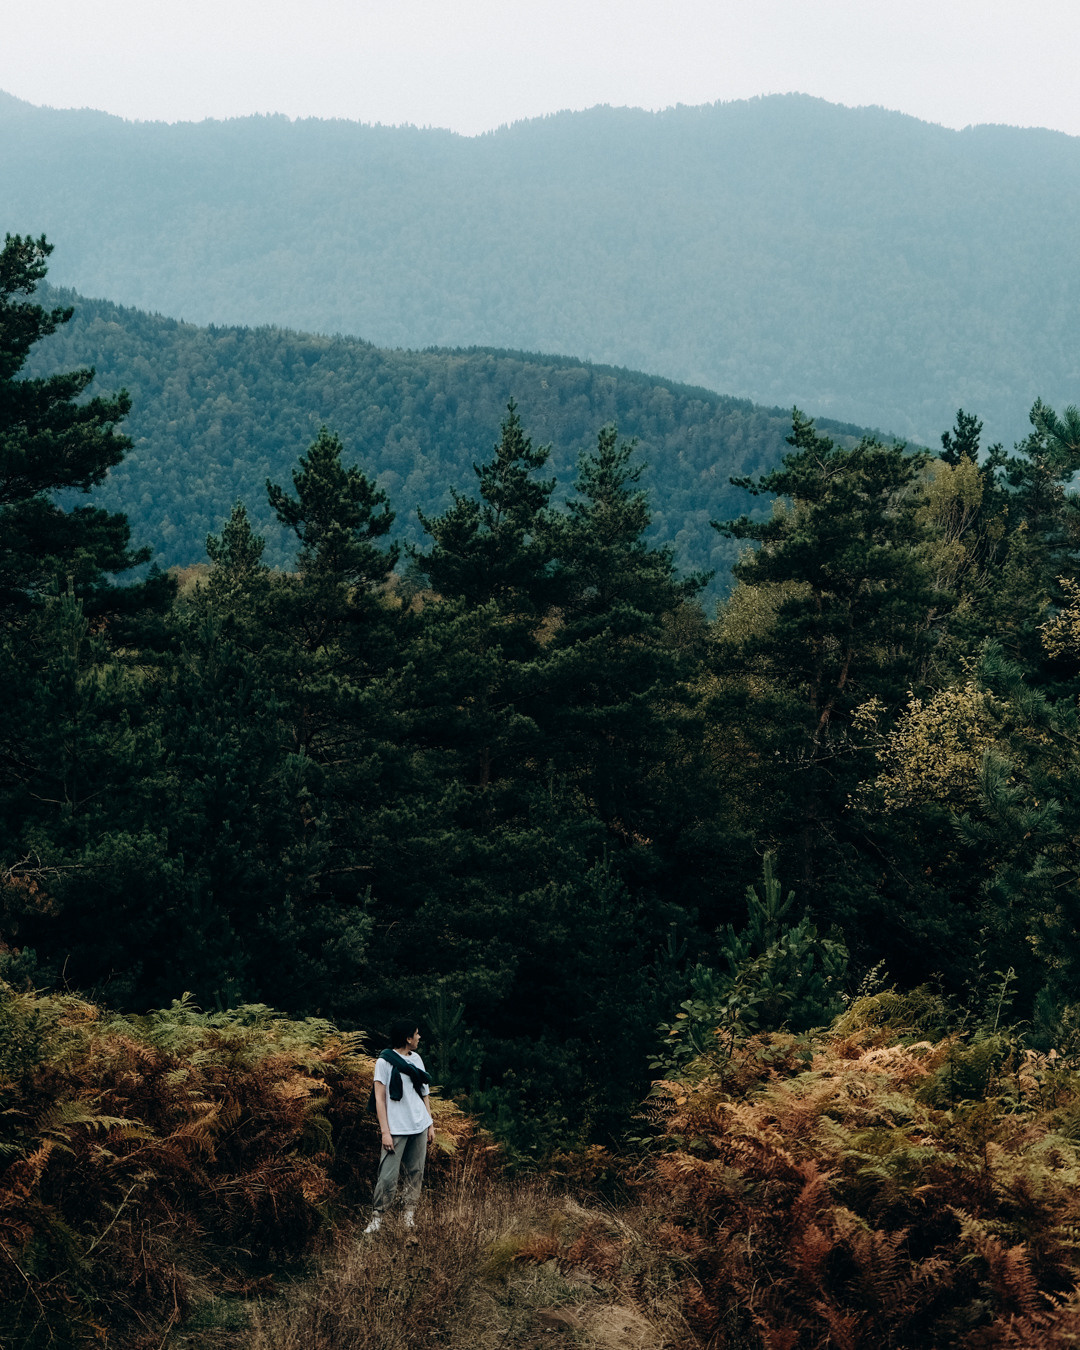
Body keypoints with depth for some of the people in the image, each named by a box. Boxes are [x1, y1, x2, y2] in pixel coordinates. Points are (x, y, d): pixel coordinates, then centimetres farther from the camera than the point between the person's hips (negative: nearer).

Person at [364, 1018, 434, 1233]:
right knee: (388, 1176, -10)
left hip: (420, 1127, 6)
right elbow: (380, 1099, -7)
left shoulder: (416, 1059, 13)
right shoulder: (385, 1061, -5)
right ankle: (376, 1219, -4)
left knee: (415, 1173, 6)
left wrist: (430, 1123, 16)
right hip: (397, 1129, -6)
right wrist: (385, 1131, -12)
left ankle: (410, 1215, 13)